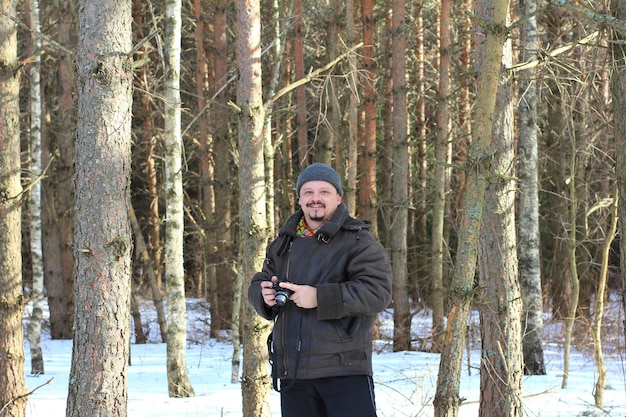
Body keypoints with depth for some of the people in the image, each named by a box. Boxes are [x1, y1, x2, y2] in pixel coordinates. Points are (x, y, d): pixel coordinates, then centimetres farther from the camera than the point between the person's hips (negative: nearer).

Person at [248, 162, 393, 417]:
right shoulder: (282, 244, 17)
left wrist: (319, 298, -22)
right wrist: (264, 296, -3)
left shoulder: (359, 241, -4)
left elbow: (378, 292, -16)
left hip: (345, 369, -6)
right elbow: (256, 286, 23)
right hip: (292, 373, 6)